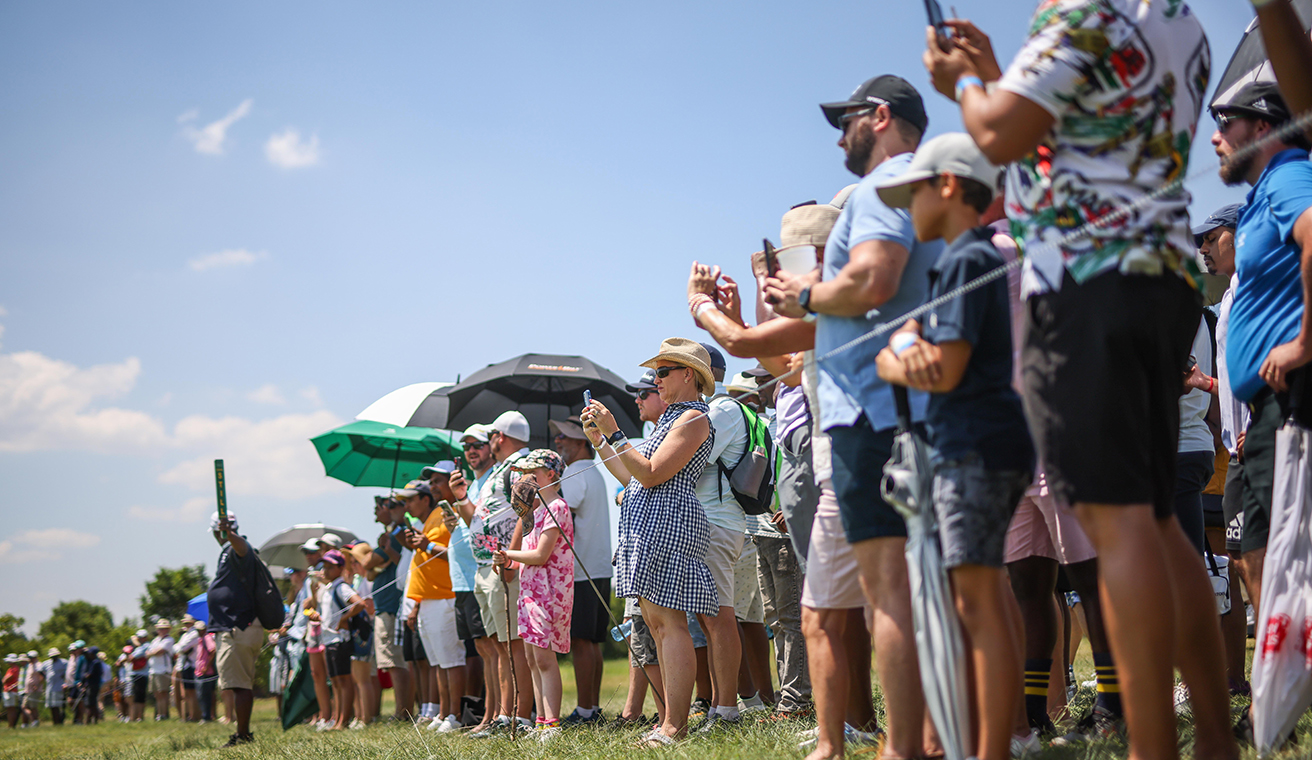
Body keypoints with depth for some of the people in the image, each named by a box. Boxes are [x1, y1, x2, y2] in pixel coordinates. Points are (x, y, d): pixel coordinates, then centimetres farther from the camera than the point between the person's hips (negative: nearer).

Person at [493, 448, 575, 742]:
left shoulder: (556, 507, -11)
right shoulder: (535, 507, 18)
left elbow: (540, 555, -17)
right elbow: (516, 547, 18)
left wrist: (507, 554, -5)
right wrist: (522, 513, 9)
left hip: (549, 590, -10)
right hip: (530, 589, 10)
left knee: (544, 658, -13)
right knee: (533, 660, 9)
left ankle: (552, 725, -13)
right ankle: (542, 721, 14)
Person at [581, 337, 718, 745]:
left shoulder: (693, 418, -6)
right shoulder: (670, 418, 24)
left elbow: (652, 474, -16)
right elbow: (632, 478, 23)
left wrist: (615, 434, -14)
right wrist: (598, 441, 21)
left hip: (668, 518, -10)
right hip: (645, 523, 10)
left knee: (669, 621, -13)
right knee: (657, 623, 7)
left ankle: (675, 726, -14)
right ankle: (670, 719, 9)